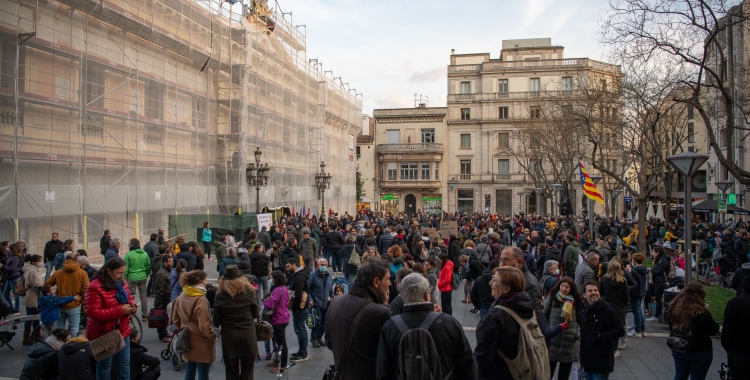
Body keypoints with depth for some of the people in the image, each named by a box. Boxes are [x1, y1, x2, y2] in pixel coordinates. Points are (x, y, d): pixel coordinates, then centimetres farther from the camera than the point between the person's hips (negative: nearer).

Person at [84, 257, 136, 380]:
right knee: (104, 364, 9)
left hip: (122, 331, 7)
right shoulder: (95, 287, -20)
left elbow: (129, 299, 15)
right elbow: (93, 313, -24)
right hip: (103, 333, -6)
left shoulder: (121, 283, 2)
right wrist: (119, 310, -28)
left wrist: (131, 306, -10)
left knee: (125, 363, 14)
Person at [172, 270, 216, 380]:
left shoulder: (181, 297, 0)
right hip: (201, 342, -7)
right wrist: (213, 336, -7)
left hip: (187, 340, 7)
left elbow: (175, 320, 11)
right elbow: (204, 326, -23)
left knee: (189, 371, 18)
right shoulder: (201, 299, -23)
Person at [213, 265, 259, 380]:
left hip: (229, 336, 0)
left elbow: (216, 321, -5)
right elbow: (256, 314, 0)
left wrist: (219, 325, 17)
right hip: (248, 334, 1)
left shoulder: (220, 295, -5)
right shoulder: (249, 291, -3)